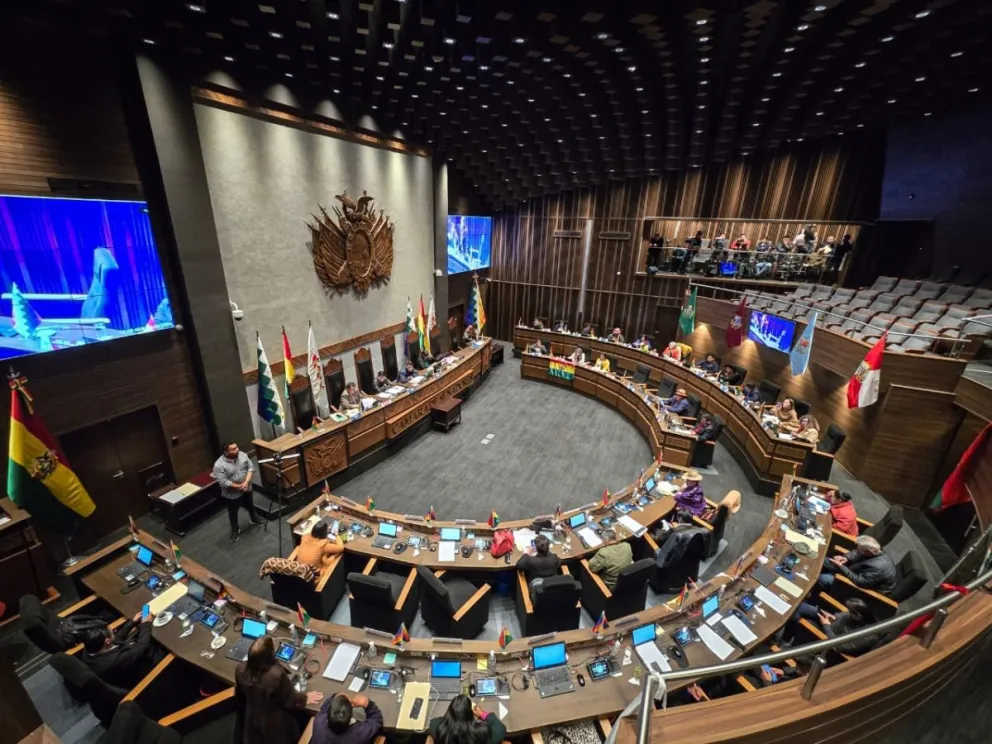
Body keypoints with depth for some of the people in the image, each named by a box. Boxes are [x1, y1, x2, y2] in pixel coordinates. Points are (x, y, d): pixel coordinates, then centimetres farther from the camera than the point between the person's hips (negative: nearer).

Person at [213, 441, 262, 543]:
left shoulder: (242, 455, -13)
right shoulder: (219, 465, -27)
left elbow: (251, 467, -8)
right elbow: (223, 482, -26)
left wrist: (246, 482, -20)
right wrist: (239, 486, -22)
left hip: (247, 489, 4)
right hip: (231, 494, -4)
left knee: (250, 506, 26)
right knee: (233, 512, 18)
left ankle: (253, 519, 53)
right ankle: (235, 530, 41)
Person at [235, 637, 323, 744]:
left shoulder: (240, 669, -26)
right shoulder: (277, 674, -41)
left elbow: (240, 694, -2)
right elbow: (290, 701, -22)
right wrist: (305, 699, -2)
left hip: (251, 721, 5)